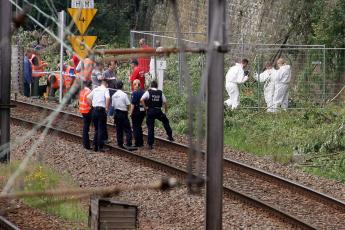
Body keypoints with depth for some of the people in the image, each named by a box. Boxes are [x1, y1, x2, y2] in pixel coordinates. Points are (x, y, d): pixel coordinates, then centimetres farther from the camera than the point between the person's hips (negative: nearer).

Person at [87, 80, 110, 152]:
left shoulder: (95, 89, 14)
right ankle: (100, 147, -2)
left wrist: (92, 105, 10)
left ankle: (95, 146, 14)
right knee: (101, 129, 0)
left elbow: (88, 97, 5)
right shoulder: (105, 89, 0)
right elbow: (108, 98, -18)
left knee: (96, 129, 15)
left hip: (94, 110, 5)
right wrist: (107, 108, -11)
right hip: (101, 110, -5)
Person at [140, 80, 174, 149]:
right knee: (165, 121, 27)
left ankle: (150, 144, 3)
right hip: (158, 111, 2)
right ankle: (170, 136, 27)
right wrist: (166, 111, 17)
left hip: (150, 111, -2)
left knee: (150, 128, 2)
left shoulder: (148, 92, -3)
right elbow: (165, 103, 4)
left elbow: (141, 100, -16)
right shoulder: (160, 93, 5)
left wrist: (145, 107, -6)